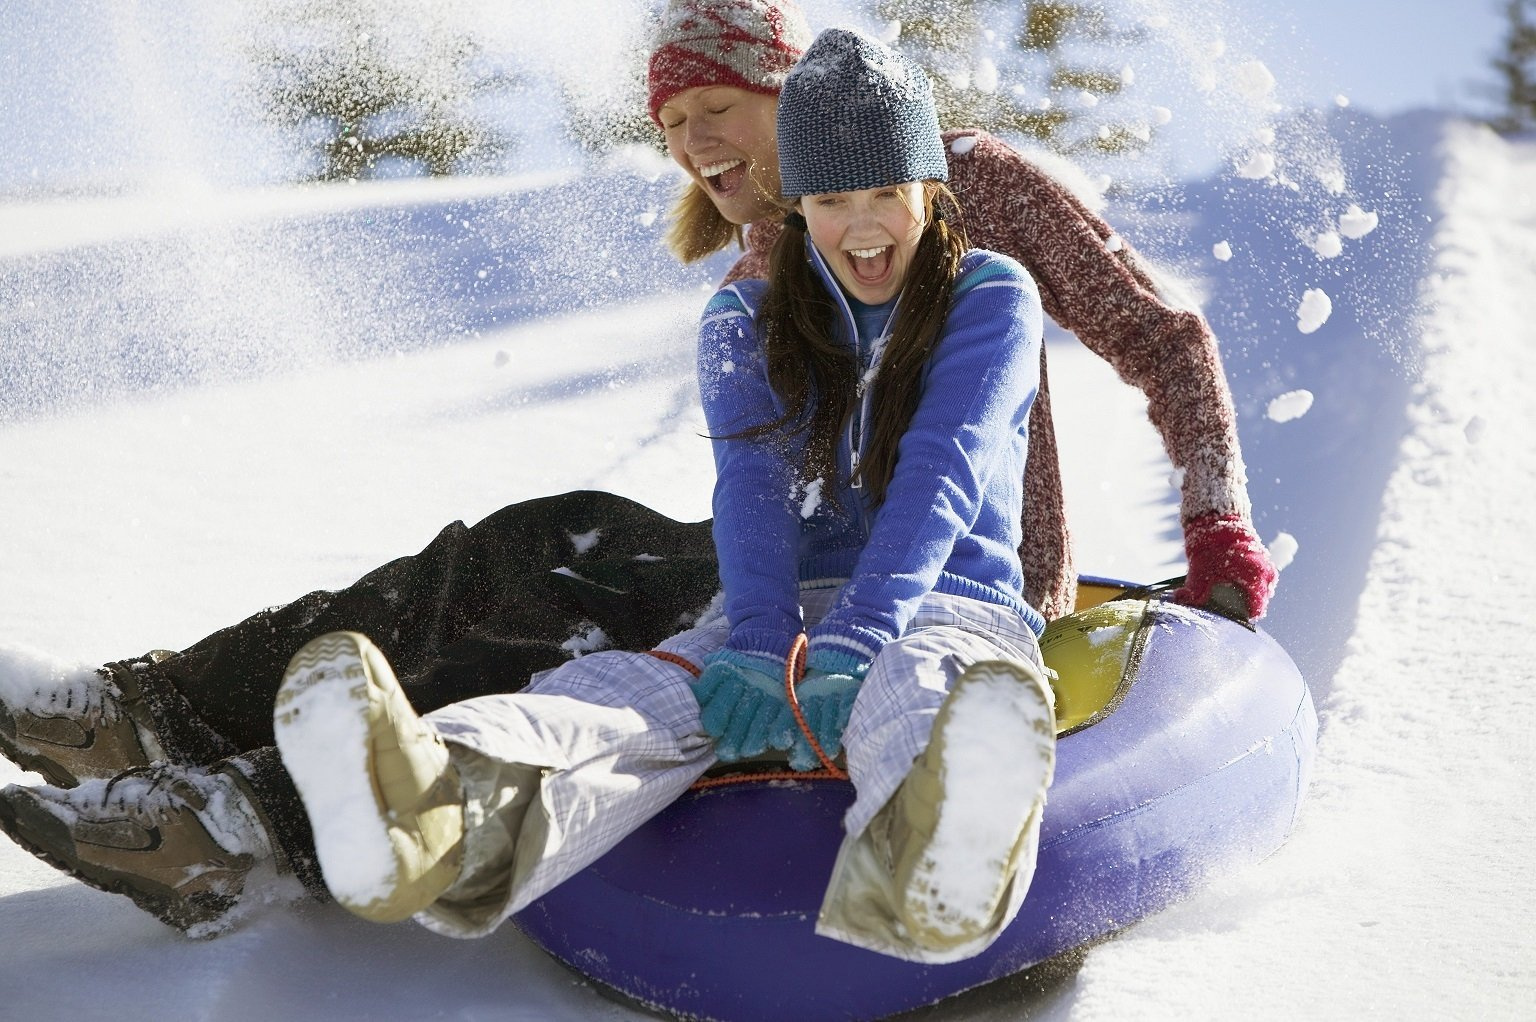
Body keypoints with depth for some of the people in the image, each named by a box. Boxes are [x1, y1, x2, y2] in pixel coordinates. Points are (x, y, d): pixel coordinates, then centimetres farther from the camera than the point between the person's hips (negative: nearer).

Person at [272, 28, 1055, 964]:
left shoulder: (992, 299, 2)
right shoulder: (749, 322, 11)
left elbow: (942, 478, -15)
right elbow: (753, 485, -8)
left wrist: (847, 650, -33)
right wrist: (764, 648, -30)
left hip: (954, 602, -2)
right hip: (798, 600, 3)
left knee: (915, 686, -42)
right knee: (642, 688, -33)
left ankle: (928, 859, -80)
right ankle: (442, 823, -65)